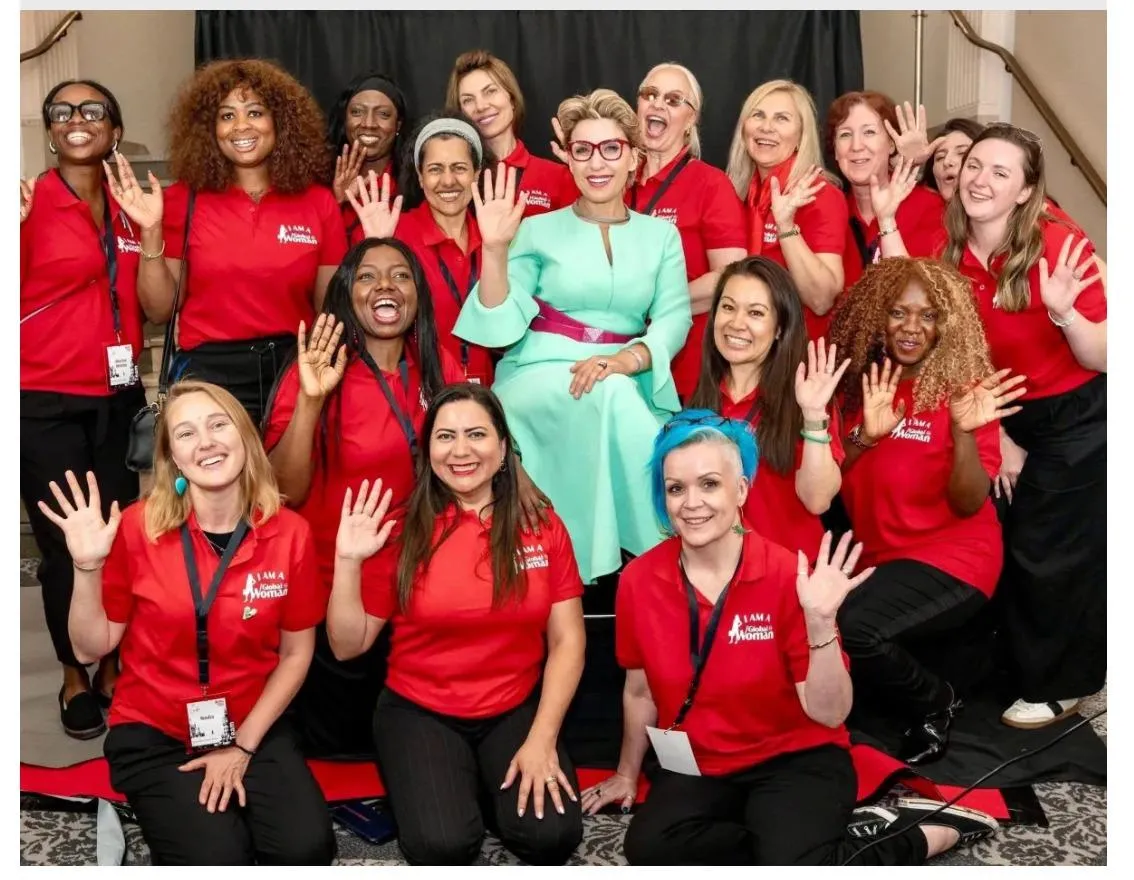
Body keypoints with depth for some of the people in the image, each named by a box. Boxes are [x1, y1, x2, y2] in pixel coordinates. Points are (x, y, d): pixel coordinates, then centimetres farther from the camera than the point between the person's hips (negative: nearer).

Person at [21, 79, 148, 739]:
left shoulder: (129, 209, 9)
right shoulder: (31, 201, -6)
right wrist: (12, 226, -25)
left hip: (118, 397, 4)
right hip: (46, 402, -4)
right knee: (65, 543, 2)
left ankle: (114, 670, 22)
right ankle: (75, 676, 21)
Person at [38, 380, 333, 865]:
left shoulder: (290, 532, -9)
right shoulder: (137, 527, -12)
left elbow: (295, 652, 1)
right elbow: (92, 646, -6)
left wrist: (243, 745, -5)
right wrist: (88, 567, -22)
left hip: (253, 726, 2)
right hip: (154, 734, -1)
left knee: (306, 849, -20)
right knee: (215, 861, -22)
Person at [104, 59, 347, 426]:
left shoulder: (318, 202, 1)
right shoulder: (184, 199, -1)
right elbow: (160, 310, -1)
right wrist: (152, 232, -12)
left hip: (293, 370, 1)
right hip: (209, 374, -1)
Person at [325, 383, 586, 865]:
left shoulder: (542, 526, -3)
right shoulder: (403, 531, -7)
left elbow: (567, 640, -2)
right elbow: (348, 645, -4)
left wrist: (542, 738, -12)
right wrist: (348, 561, -18)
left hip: (516, 712, 2)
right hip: (420, 713, -1)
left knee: (552, 835, -21)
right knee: (443, 844, -25)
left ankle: (488, 790, 12)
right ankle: (451, 790, 11)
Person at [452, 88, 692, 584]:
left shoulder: (660, 234, 13)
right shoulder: (539, 230, 7)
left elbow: (674, 318, -1)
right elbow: (500, 328, -3)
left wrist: (624, 361, -20)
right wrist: (495, 249, -16)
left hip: (627, 383, 2)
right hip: (539, 376, -1)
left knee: (611, 390, -35)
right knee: (608, 396, -34)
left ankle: (658, 552, -24)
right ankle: (659, 553, -24)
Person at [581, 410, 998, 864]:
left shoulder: (787, 576, -16)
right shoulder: (638, 581, -7)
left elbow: (829, 713, -16)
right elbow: (640, 691, 9)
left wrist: (820, 622, -30)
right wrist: (627, 775, 20)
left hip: (794, 760, -3)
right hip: (695, 767, 4)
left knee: (791, 862, -30)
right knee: (650, 847, -26)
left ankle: (923, 833, 0)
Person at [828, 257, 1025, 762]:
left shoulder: (963, 387, -11)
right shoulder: (860, 382, 2)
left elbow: (969, 505, -16)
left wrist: (964, 432, -32)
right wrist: (866, 435, -18)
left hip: (951, 559, -5)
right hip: (877, 556, 5)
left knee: (849, 631, -28)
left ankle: (934, 704, 2)